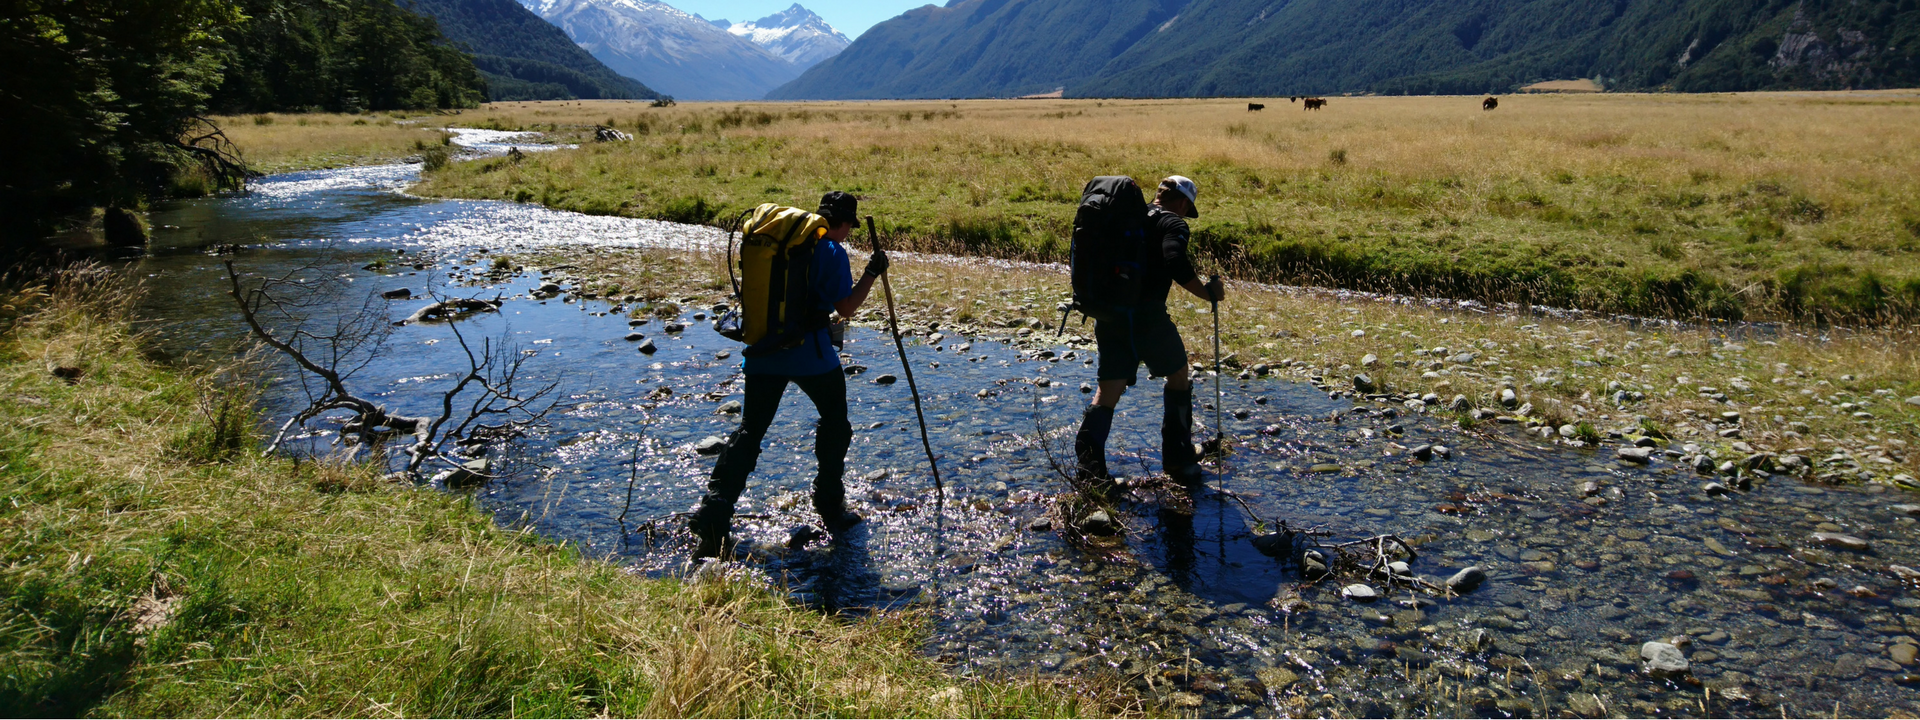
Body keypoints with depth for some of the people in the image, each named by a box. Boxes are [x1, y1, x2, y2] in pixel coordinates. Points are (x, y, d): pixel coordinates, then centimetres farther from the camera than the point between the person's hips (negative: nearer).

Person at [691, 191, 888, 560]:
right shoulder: (832, 252, -7)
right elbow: (846, 307, -9)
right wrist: (872, 274, 0)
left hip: (764, 352, 5)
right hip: (811, 356, -5)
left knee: (750, 430, 7)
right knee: (835, 422, 16)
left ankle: (714, 509, -6)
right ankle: (830, 506, 20)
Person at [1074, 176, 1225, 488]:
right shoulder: (1173, 224, 0)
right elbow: (1176, 263, -19)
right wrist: (1208, 293, -8)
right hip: (1146, 315, -6)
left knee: (1109, 389, 13)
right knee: (1178, 378, 16)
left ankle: (1089, 459, -1)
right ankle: (1179, 459, 19)